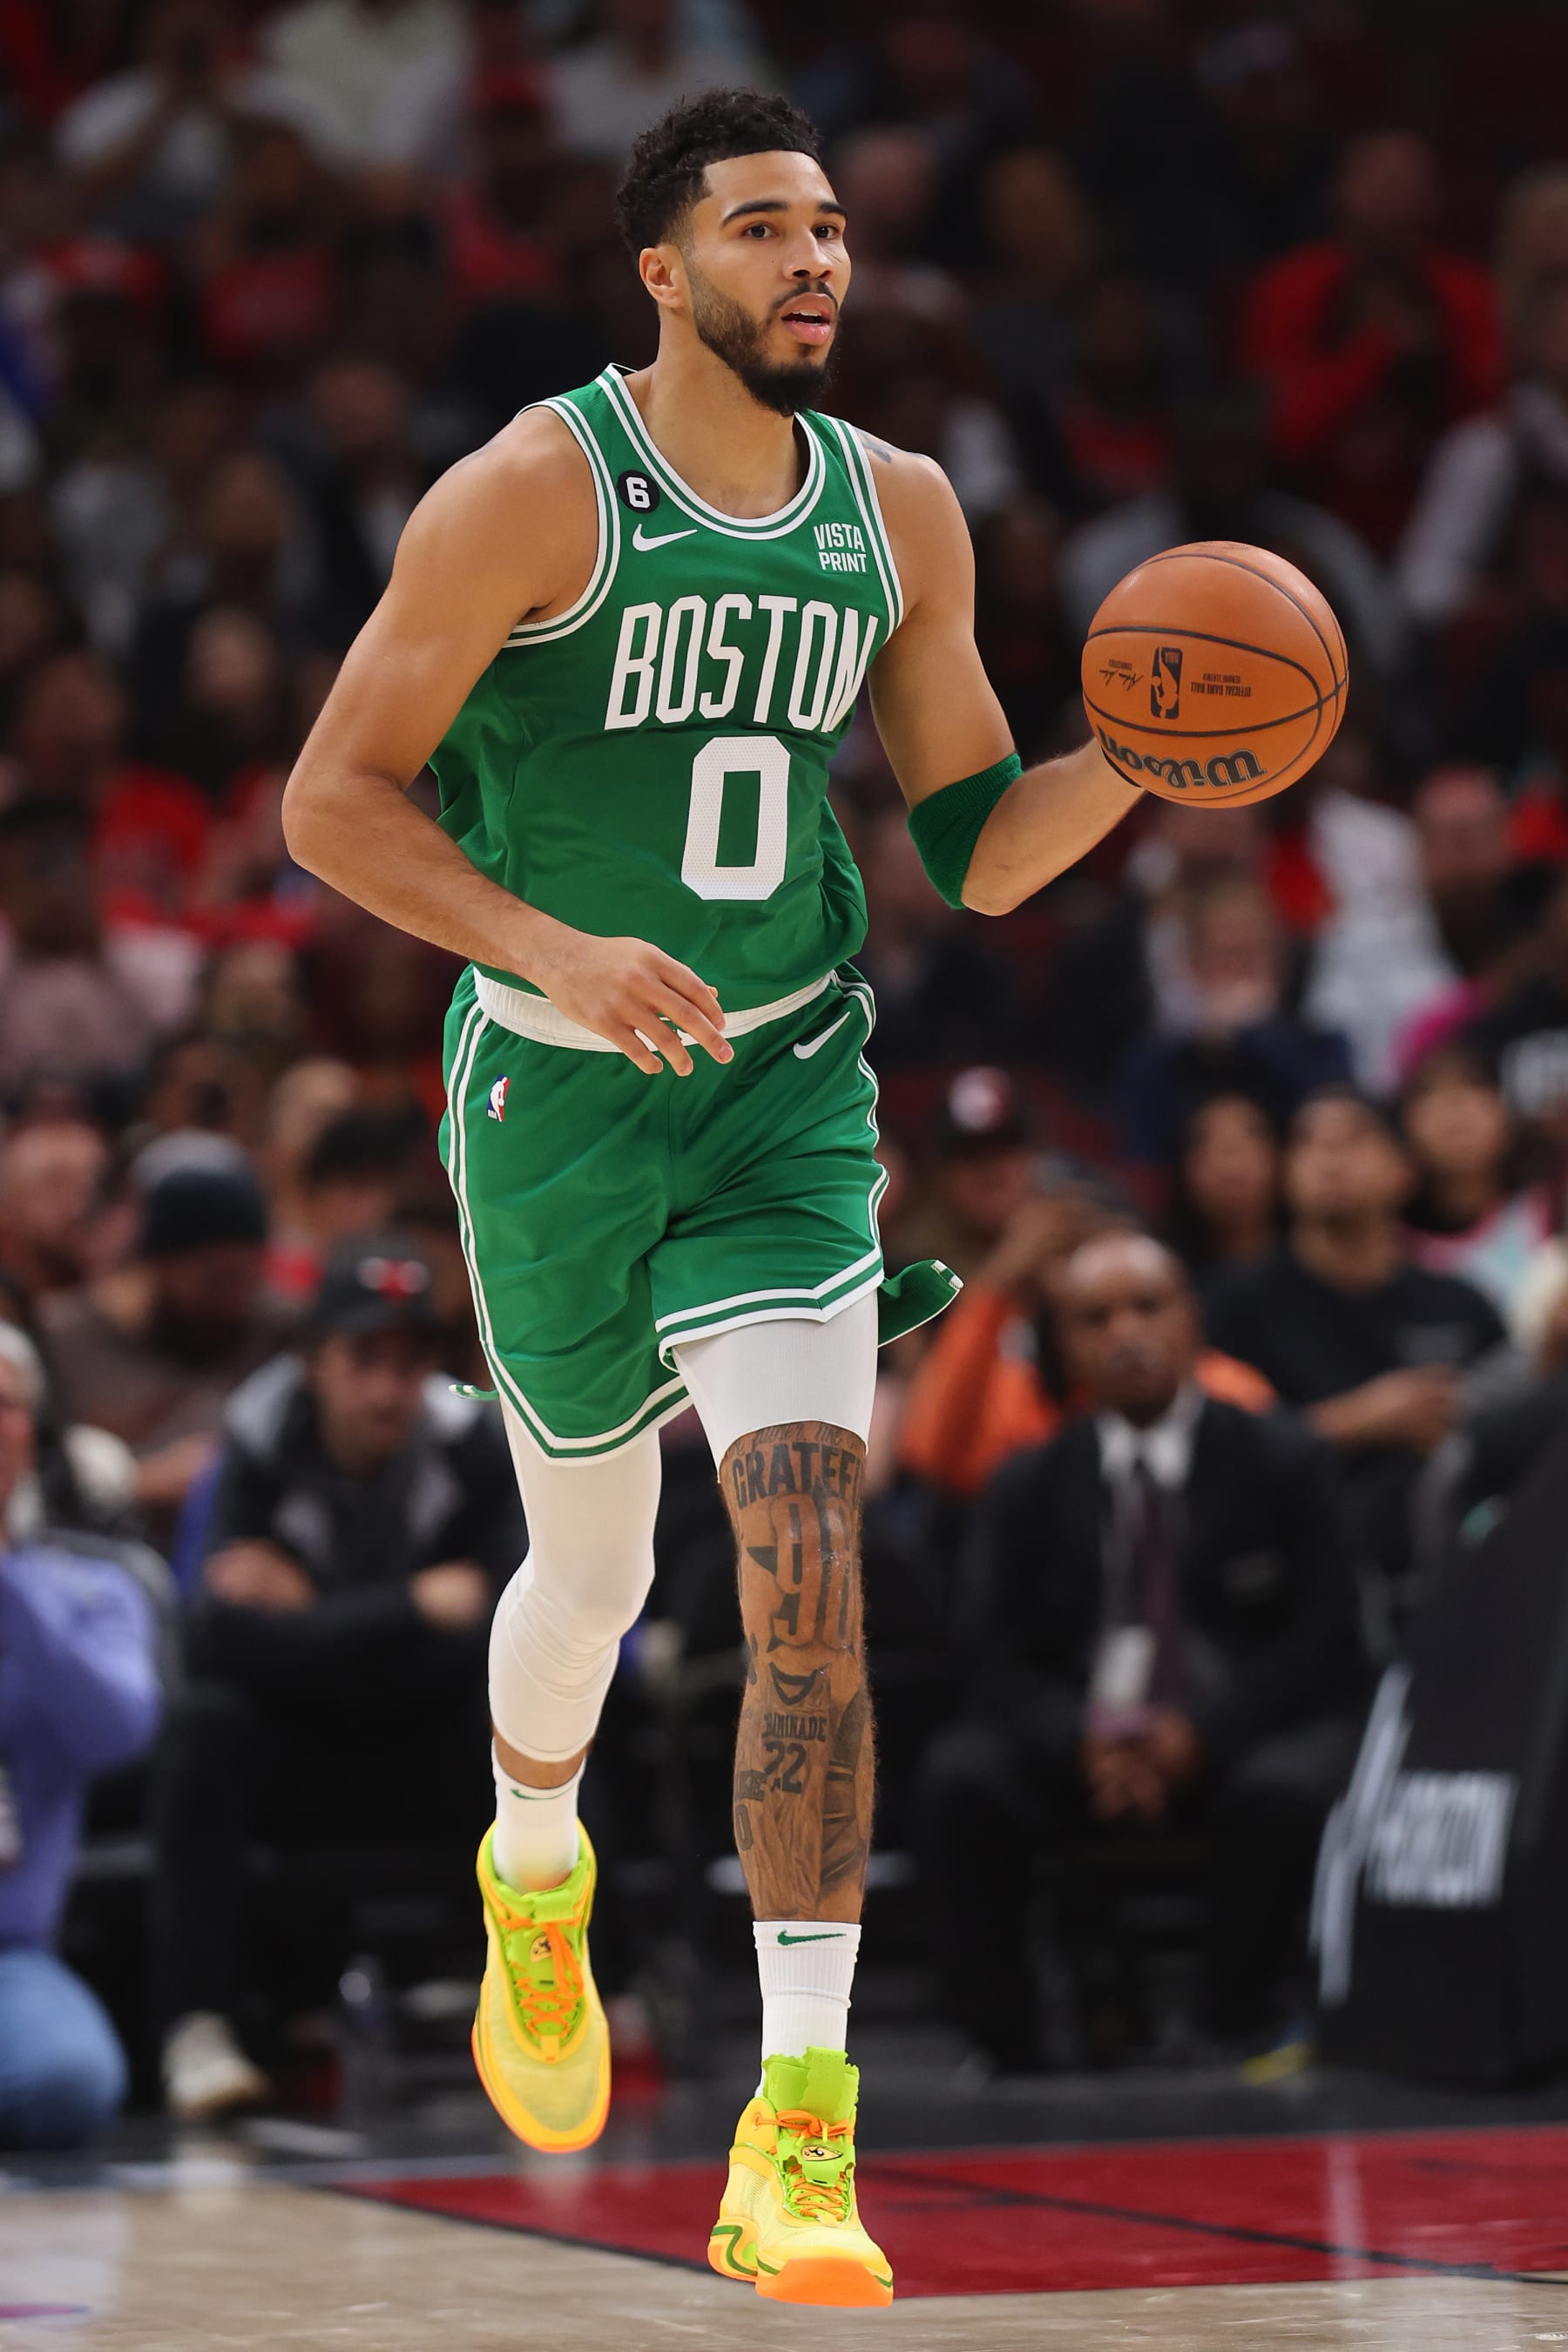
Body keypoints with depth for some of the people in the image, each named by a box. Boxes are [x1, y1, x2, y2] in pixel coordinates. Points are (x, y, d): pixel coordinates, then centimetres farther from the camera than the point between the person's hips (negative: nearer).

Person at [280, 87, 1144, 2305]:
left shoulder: (898, 512, 2)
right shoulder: (532, 492, -13)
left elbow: (979, 850, 8)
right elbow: (333, 797, -13)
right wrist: (556, 951, -27)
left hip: (788, 1092, 2)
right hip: (555, 1103, -2)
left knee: (807, 1543, -17)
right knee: (595, 1572, 14)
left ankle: (798, 2141, -21)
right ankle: (533, 1871, 52)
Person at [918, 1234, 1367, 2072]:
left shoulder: (1284, 1462, 6)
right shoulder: (1028, 1489, 11)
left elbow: (1327, 1643, -2)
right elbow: (1000, 1664, 2)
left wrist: (1204, 1732, -18)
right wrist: (1081, 1740, -21)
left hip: (1242, 1738, -1)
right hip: (1078, 1745, 2)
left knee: (1287, 1790, -36)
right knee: (961, 1780, -28)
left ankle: (1237, 2026, -19)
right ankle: (998, 2037, -20)